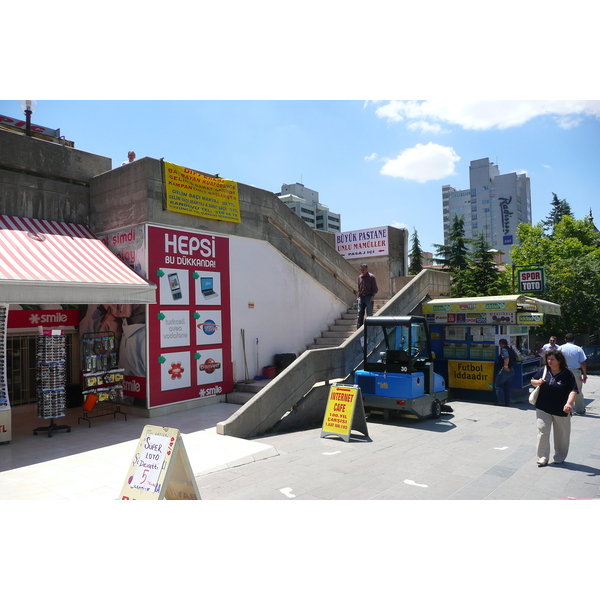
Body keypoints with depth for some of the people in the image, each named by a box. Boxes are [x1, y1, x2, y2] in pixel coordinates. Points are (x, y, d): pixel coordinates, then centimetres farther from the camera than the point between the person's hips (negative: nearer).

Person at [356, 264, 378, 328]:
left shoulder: (371, 277, -2)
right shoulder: (359, 277, 15)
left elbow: (375, 288, -4)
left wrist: (373, 296, -15)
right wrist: (358, 296, 13)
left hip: (368, 297, -5)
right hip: (361, 297, 5)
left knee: (369, 314, -1)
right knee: (360, 313, 3)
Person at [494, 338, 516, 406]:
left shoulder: (504, 350, -14)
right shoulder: (511, 350, 13)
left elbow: (506, 358, -31)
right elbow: (515, 359, 21)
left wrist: (505, 366, -23)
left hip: (504, 370, -9)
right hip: (511, 370, 9)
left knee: (498, 385, 2)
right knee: (507, 387, 13)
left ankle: (501, 402, -2)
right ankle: (507, 402, 15)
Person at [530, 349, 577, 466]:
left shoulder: (567, 374, -9)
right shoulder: (543, 371, 1)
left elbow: (573, 390, -16)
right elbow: (532, 381, 14)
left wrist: (569, 403, -32)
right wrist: (538, 382, -9)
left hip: (561, 410, -2)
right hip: (543, 409, 2)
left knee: (561, 435, 12)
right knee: (542, 432, -2)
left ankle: (560, 457, 30)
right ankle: (543, 457, 7)